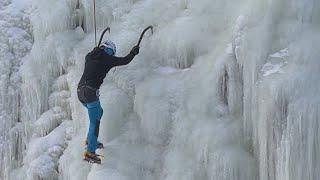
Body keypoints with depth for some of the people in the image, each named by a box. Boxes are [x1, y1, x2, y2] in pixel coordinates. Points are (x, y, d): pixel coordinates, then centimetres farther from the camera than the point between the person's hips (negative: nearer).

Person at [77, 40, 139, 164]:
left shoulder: (90, 56, 15)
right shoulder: (107, 59, -3)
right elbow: (125, 61, 6)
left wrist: (98, 49, 58)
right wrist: (133, 52, 25)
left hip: (80, 92, 8)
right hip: (90, 92, -8)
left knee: (98, 112, 28)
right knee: (95, 122, -5)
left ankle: (91, 140, 30)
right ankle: (90, 152, -9)